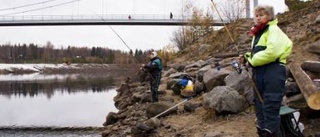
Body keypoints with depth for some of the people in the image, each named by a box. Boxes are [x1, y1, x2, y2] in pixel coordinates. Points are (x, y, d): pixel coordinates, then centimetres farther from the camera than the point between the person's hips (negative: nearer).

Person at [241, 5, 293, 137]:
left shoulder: (273, 30, -9)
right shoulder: (258, 32, 19)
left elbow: (272, 52, -23)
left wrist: (253, 61, -14)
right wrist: (248, 57, 9)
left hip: (272, 71, -10)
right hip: (260, 71, 10)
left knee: (270, 105, -6)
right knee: (259, 103, 14)